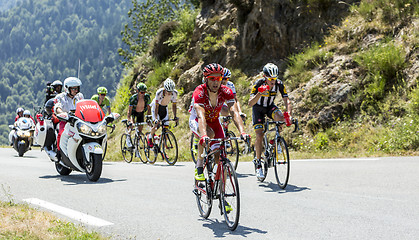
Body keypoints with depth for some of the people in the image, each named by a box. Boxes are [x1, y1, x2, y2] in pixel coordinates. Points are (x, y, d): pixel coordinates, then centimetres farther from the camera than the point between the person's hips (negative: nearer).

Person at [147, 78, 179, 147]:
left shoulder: (175, 93, -24)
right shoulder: (159, 92, -34)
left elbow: (174, 105, -12)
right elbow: (156, 106, -31)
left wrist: (175, 116, -18)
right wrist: (156, 118, -38)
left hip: (164, 108, 4)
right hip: (156, 107, -4)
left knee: (166, 127, -6)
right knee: (156, 125, -19)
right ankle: (150, 137, 9)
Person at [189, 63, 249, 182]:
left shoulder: (226, 92, -24)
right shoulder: (199, 92, -33)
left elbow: (235, 113, -35)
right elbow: (201, 116, -47)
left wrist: (242, 132, -51)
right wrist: (204, 135, -64)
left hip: (214, 122, 4)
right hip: (196, 121, -3)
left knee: (220, 156, -12)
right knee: (209, 134, -38)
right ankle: (199, 167, -18)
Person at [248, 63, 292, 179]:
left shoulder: (279, 84, -22)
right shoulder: (259, 83, -29)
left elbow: (286, 101, -23)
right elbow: (250, 103, -36)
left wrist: (288, 113, -42)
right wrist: (260, 93, -53)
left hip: (270, 106, 2)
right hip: (258, 108, -2)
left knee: (280, 118, -32)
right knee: (259, 136, -14)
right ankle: (258, 164, -2)